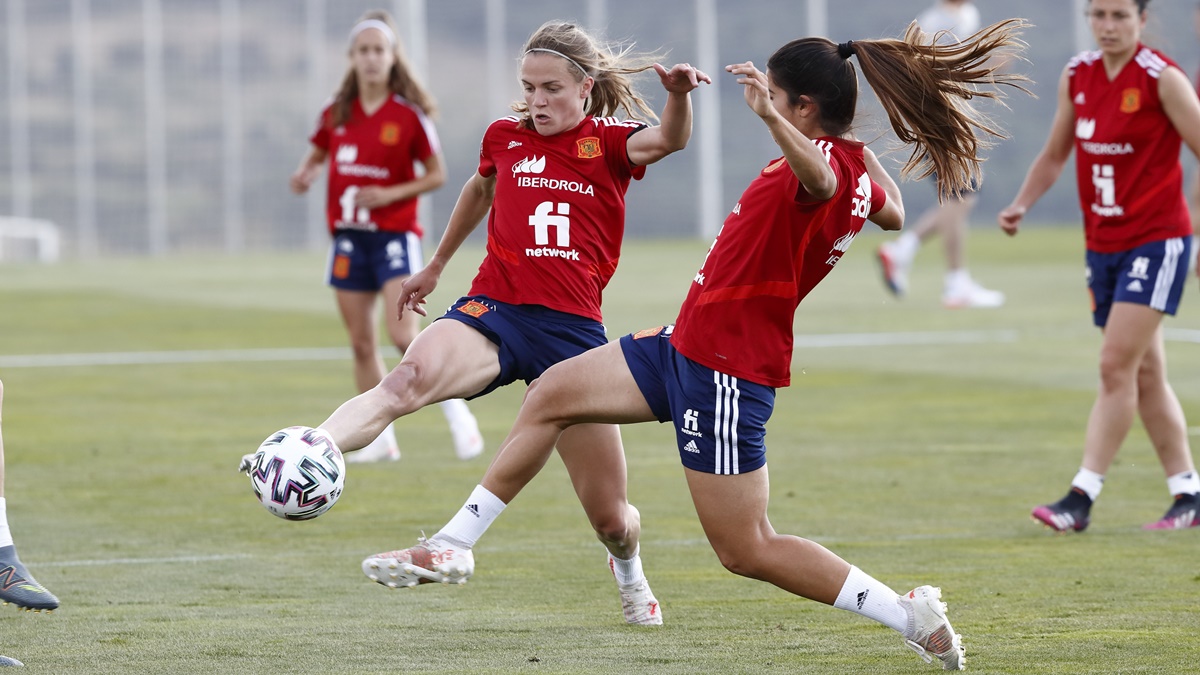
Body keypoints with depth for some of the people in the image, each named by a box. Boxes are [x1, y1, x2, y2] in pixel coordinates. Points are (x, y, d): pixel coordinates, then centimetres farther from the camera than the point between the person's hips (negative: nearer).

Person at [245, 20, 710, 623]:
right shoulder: (505, 136, 11)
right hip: (494, 309, 1)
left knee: (609, 518, 7)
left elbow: (668, 141, -20)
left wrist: (679, 95, -43)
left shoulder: (608, 143, 3)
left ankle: (628, 572, 43)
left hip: (573, 328, -1)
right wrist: (436, 265, 44)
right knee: (409, 379, -36)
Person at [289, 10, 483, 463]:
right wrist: (304, 174, -3)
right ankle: (380, 438, 13)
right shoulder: (337, 112, 4)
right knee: (362, 342, 5)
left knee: (404, 335, -17)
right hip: (349, 237, 4)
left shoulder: (410, 114, -6)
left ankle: (458, 414, -3)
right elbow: (317, 154, 19)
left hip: (395, 234, -4)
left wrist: (391, 194, -15)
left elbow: (436, 175, -2)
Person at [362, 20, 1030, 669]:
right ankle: (453, 547, 22)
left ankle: (914, 618, -2)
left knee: (747, 550, -6)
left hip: (725, 369, -11)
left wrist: (772, 118, -67)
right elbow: (893, 214, 29)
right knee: (551, 395, 14)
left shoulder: (824, 158, -22)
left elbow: (821, 179, -50)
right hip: (689, 346, 11)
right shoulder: (858, 167, 6)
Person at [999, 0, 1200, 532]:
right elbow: (1055, 154, 17)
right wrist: (1021, 205, 2)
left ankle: (1081, 497, -15)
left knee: (1116, 366, -14)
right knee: (1144, 374, 10)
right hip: (1102, 243, 7)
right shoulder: (1077, 76, 6)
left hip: (1156, 241, -7)